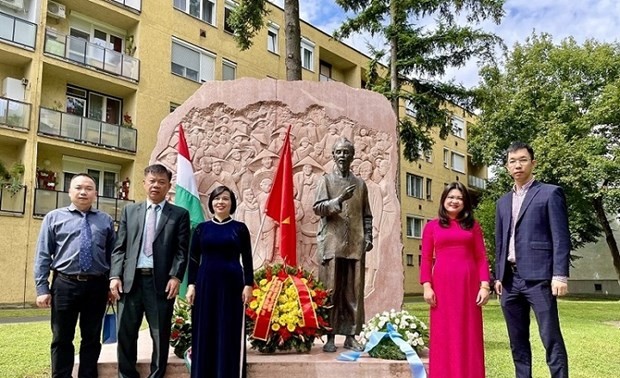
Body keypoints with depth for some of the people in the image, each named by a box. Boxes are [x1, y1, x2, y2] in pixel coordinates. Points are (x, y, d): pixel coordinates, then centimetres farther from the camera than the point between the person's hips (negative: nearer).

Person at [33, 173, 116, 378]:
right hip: (65, 285, -1)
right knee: (62, 339, 10)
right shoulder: (54, 217, 5)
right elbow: (42, 255, 2)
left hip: (97, 286, 1)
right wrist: (42, 288, -4)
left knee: (92, 339, 11)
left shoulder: (106, 220, 8)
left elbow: (112, 254, 8)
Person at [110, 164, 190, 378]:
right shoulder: (129, 211, 14)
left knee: (160, 335, 5)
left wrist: (175, 276, -13)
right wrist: (115, 276, -1)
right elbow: (120, 247, 10)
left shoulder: (179, 214, 6)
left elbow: (182, 250, -1)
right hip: (131, 280, 2)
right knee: (125, 333, 7)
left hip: (161, 282, -2)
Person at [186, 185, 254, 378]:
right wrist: (191, 284, -1)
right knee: (205, 332, 6)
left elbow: (247, 259, 3)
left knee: (230, 333, 3)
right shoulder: (202, 228, 7)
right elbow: (193, 258, 7)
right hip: (206, 283, 2)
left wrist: (248, 285, -4)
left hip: (232, 284, -1)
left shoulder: (240, 228, 3)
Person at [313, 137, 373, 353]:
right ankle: (330, 337, 6)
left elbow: (366, 215, 17)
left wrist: (368, 237, 5)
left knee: (354, 292, 2)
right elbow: (318, 208, -3)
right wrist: (340, 200, -17)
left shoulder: (360, 184, 15)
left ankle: (351, 336, 10)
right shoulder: (325, 180, 8)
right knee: (331, 292, -1)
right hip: (332, 244, -2)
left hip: (355, 245, 2)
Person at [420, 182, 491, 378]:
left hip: (468, 284, 1)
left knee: (469, 334, 5)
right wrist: (427, 286, -5)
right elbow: (426, 259, 4)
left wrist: (485, 285, -4)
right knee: (444, 334, 3)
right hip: (442, 284, -1)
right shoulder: (432, 226, 8)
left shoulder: (473, 226, 10)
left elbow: (481, 258, 6)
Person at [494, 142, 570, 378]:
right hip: (510, 279, 6)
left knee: (551, 337, -6)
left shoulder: (550, 193, 1)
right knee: (517, 340, 10)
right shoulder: (503, 202, 18)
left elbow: (561, 237, -6)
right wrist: (498, 276, 13)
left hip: (538, 277, -6)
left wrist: (560, 275, -14)